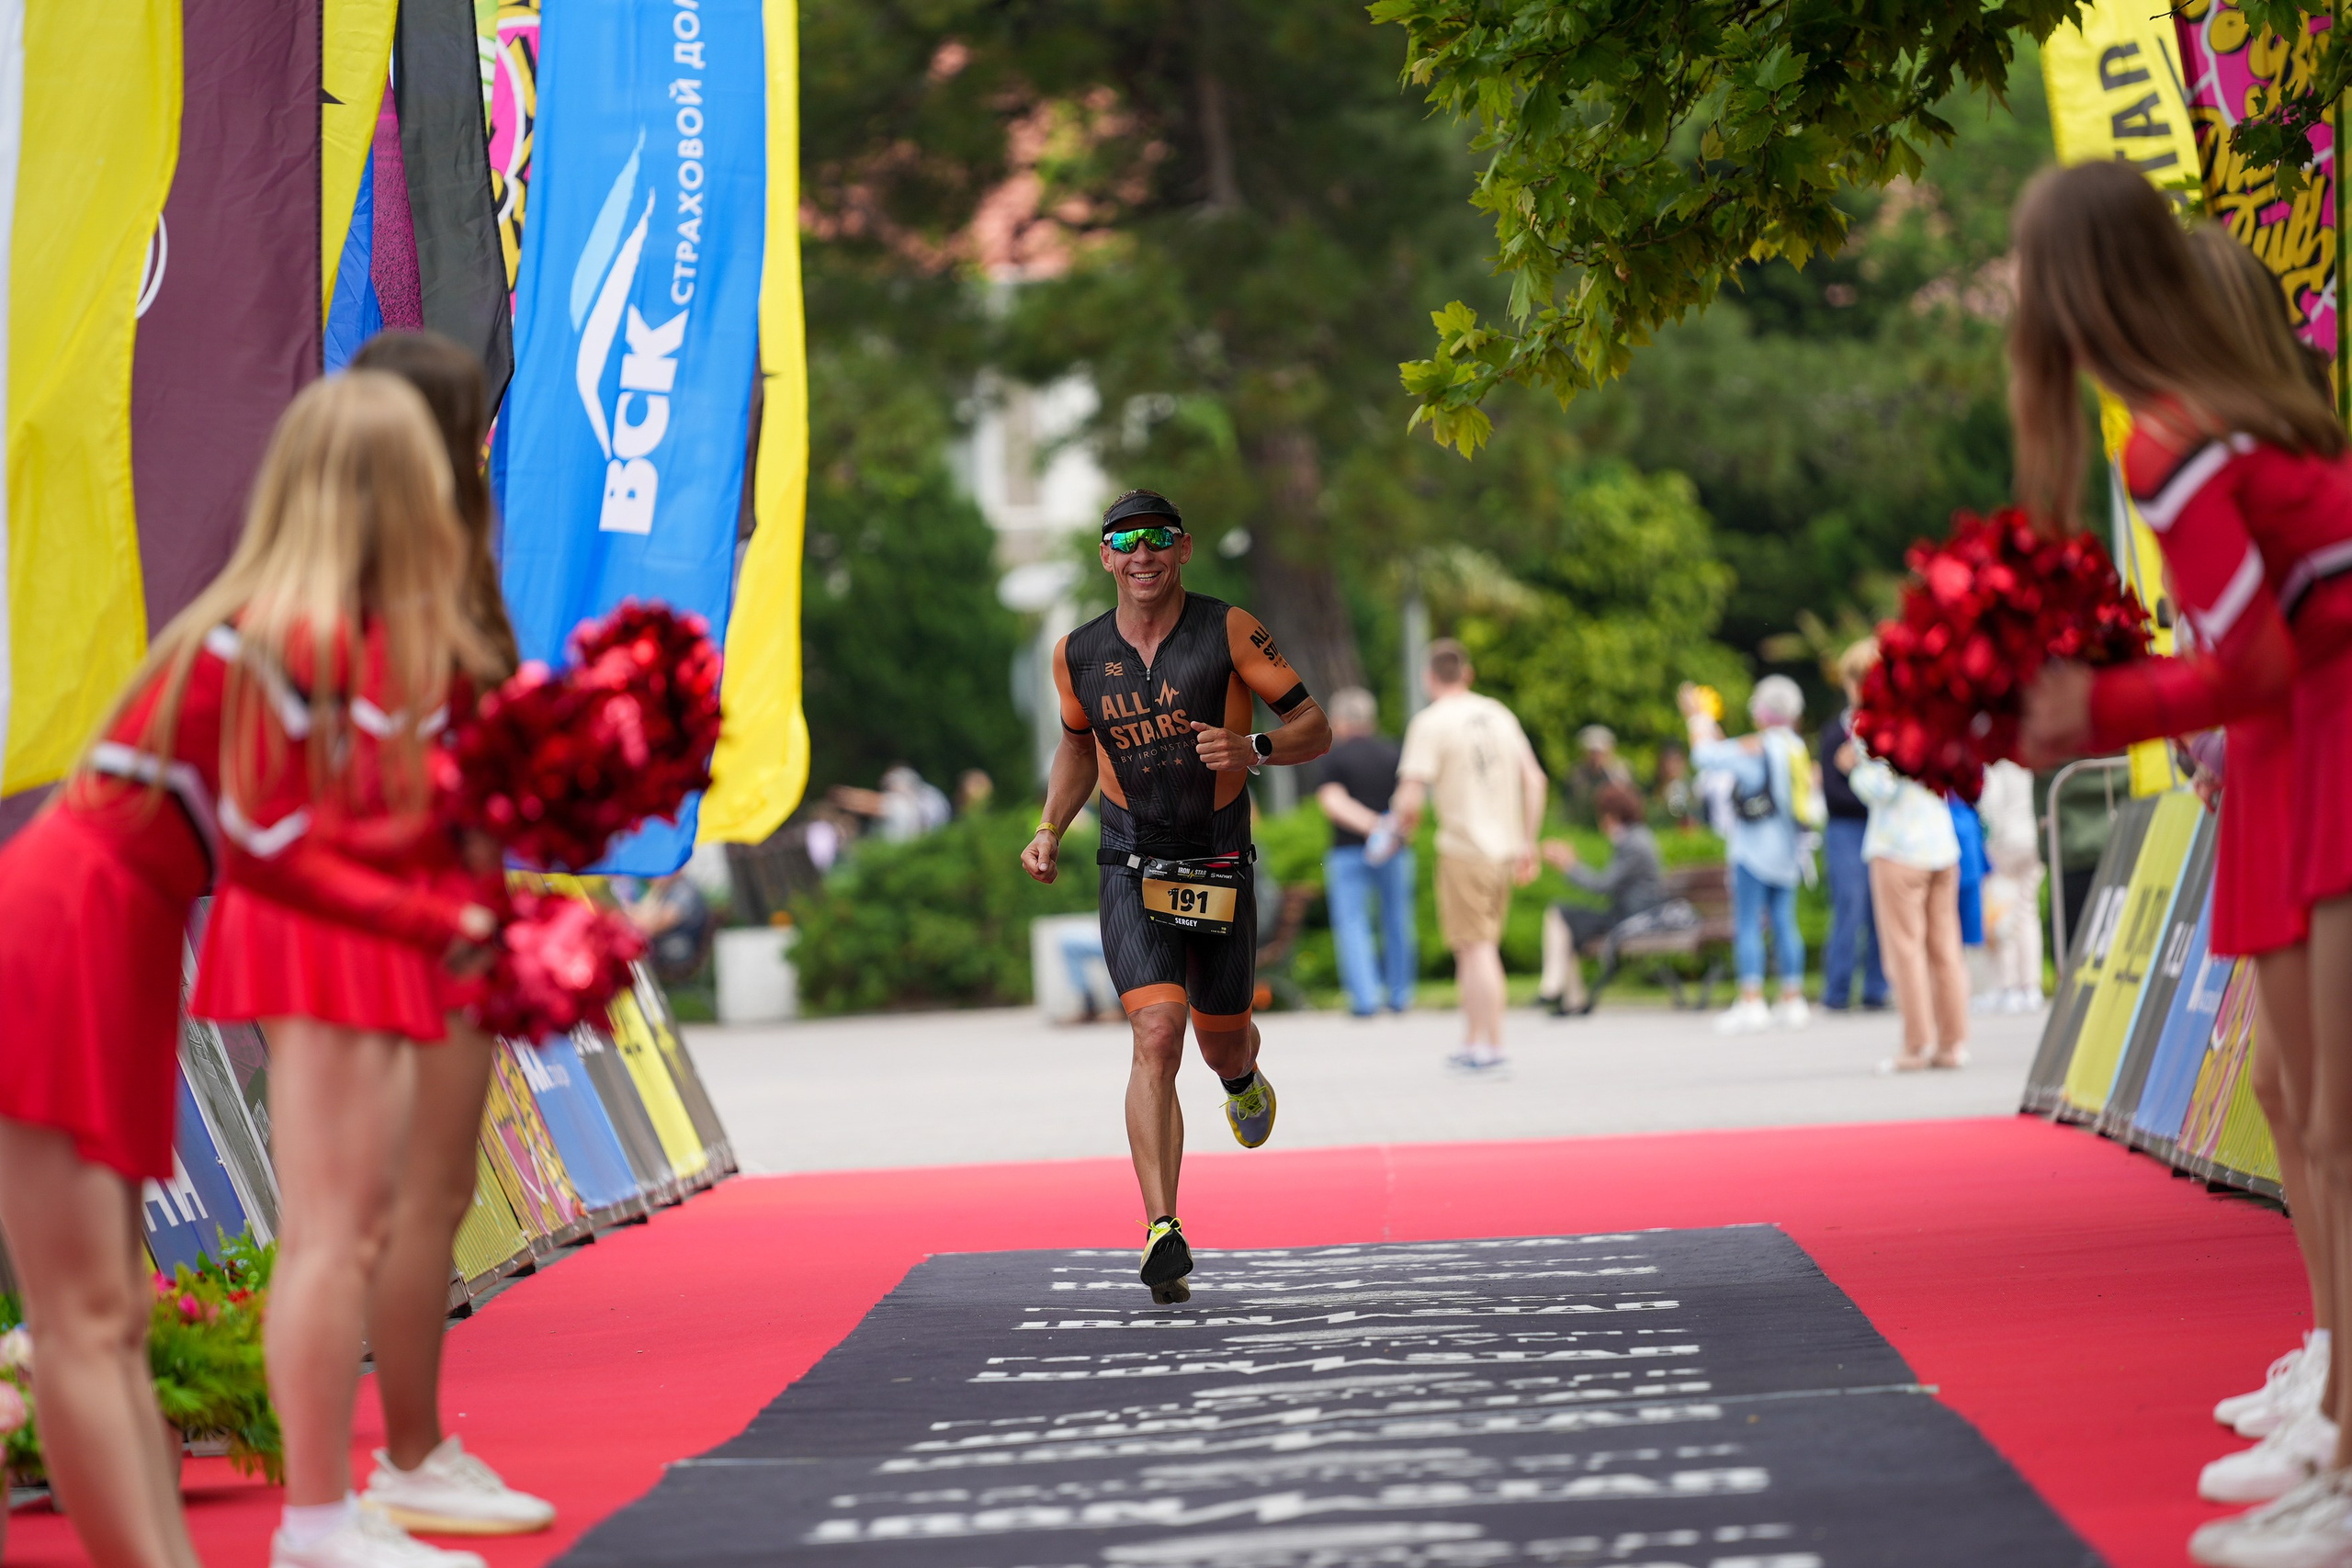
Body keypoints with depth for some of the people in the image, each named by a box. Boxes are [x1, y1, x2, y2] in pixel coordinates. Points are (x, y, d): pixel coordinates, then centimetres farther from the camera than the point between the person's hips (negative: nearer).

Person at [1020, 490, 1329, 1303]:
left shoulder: (1228, 630, -7)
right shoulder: (1079, 654, 1)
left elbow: (1315, 728, -6)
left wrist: (1252, 749, -26)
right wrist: (1050, 829, 6)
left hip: (1219, 867, 0)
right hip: (1132, 865, 0)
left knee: (1222, 1044, 15)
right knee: (1157, 1035, -19)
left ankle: (1242, 1076, 56)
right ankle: (1163, 1233, -23)